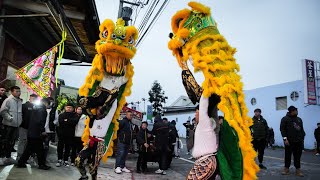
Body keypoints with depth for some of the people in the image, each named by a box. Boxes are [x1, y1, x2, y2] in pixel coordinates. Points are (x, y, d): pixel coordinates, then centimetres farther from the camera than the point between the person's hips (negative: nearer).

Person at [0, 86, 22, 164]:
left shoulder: (20, 101, 12)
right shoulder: (8, 100, -9)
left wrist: (20, 120, 11)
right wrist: (9, 118, -19)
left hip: (16, 125, 7)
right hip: (8, 124, -7)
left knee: (12, 141, 13)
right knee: (7, 141, 4)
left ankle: (8, 156, 25)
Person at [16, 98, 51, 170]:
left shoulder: (35, 107, 15)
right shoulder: (42, 109, -14)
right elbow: (40, 121, -24)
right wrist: (42, 131, -16)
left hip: (30, 132, 9)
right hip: (36, 133, -9)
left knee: (29, 149, 17)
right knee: (40, 150, 1)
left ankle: (21, 163, 21)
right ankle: (42, 164, 10)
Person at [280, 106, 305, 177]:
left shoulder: (299, 119, 17)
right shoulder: (285, 119, -2)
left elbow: (302, 130, 20)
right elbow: (282, 129, -8)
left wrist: (302, 138, 11)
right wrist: (285, 138, -15)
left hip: (298, 141, 5)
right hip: (289, 141, -5)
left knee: (298, 156, 6)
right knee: (288, 155, 3)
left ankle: (298, 170, 13)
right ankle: (286, 169, 13)